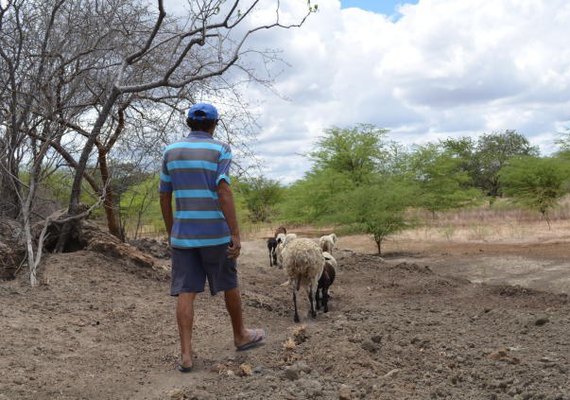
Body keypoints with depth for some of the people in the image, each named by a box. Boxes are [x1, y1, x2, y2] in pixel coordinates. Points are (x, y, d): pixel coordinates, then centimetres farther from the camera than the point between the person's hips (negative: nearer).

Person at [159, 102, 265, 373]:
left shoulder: (171, 151, 7)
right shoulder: (221, 150, -6)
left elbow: (164, 197, 9)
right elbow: (224, 193, -17)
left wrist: (170, 233, 20)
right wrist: (236, 235, -17)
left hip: (183, 234, 3)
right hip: (215, 233, -3)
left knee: (185, 292, 1)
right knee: (229, 284, 16)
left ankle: (186, 355, -5)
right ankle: (240, 336, 32)